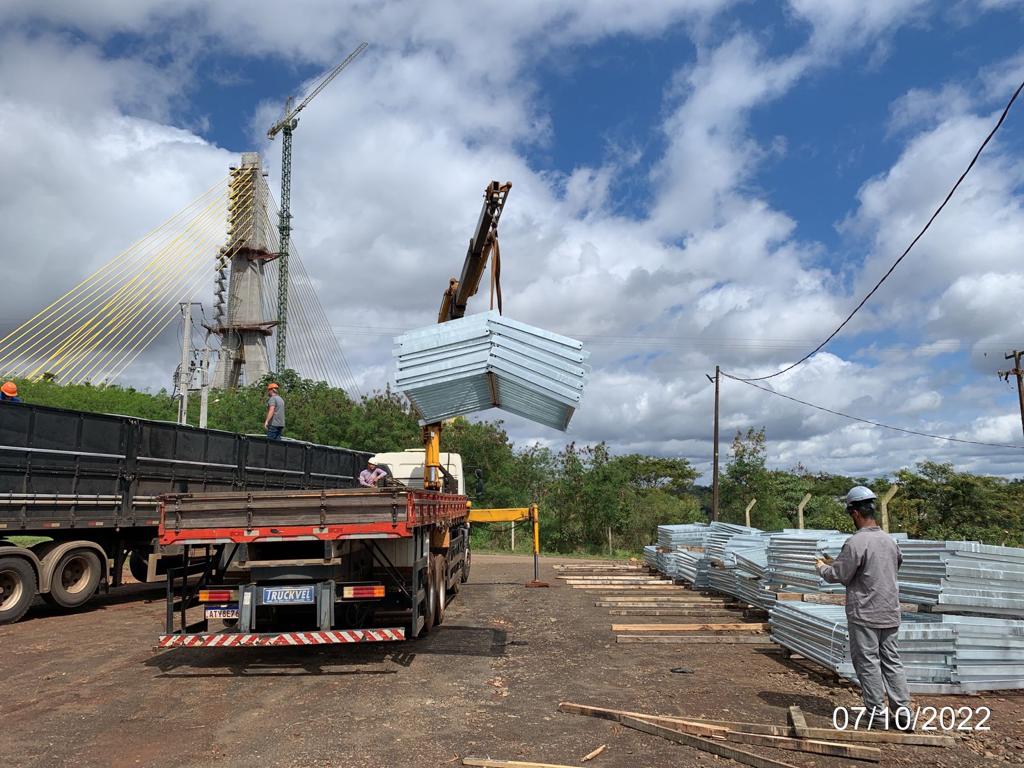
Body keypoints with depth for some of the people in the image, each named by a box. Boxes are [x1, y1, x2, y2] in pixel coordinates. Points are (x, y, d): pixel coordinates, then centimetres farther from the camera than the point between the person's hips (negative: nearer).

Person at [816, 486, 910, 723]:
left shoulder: (856, 542, -19)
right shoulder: (889, 540, 5)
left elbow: (837, 575, -15)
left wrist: (821, 567, 6)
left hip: (865, 614, -7)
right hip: (890, 612, 7)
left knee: (868, 663, 3)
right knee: (892, 661, 14)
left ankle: (877, 714, 9)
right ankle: (903, 710, 15)